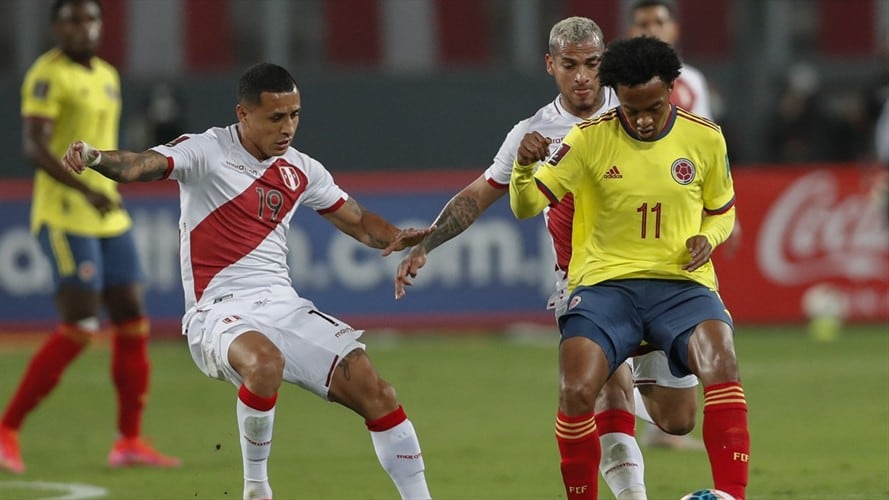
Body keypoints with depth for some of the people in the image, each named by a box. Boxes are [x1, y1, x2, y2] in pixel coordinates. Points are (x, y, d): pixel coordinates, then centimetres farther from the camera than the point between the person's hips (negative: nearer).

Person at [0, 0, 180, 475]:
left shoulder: (106, 76, 16)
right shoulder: (48, 76, -11)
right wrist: (86, 191, -31)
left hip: (109, 219, 8)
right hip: (64, 217, -8)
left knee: (132, 322, 5)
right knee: (79, 328, -14)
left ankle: (130, 442, 11)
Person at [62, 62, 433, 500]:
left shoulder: (303, 171, 11)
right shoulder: (205, 152, -6)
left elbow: (358, 222, 22)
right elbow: (145, 165, -23)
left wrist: (399, 238, 0)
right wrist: (94, 158, -44)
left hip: (284, 306, 6)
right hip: (219, 311, -6)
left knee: (375, 393, -7)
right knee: (264, 364, -38)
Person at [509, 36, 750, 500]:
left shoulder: (706, 139, 4)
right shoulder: (590, 138, -1)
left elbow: (722, 211, 20)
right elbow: (526, 206, -2)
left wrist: (707, 238, -4)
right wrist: (524, 166, -24)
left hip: (682, 285, 0)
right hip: (605, 284, 0)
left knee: (720, 363, -32)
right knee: (575, 392, -24)